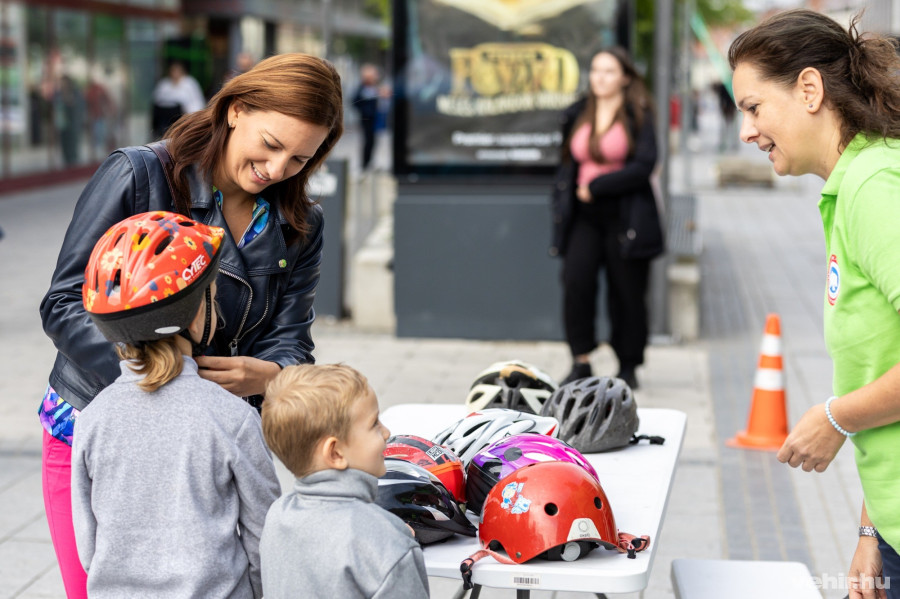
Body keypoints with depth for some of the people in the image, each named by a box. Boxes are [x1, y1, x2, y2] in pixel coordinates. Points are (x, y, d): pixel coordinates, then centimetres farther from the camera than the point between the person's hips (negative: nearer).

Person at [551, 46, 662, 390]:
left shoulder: (638, 117, -2)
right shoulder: (577, 116, 13)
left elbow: (643, 166, -12)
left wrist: (595, 187, -12)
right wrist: (562, 200, 9)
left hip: (624, 218, -3)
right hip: (584, 218, 3)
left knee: (626, 292, 2)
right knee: (575, 281, -15)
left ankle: (628, 367, 16)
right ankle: (581, 362, -7)